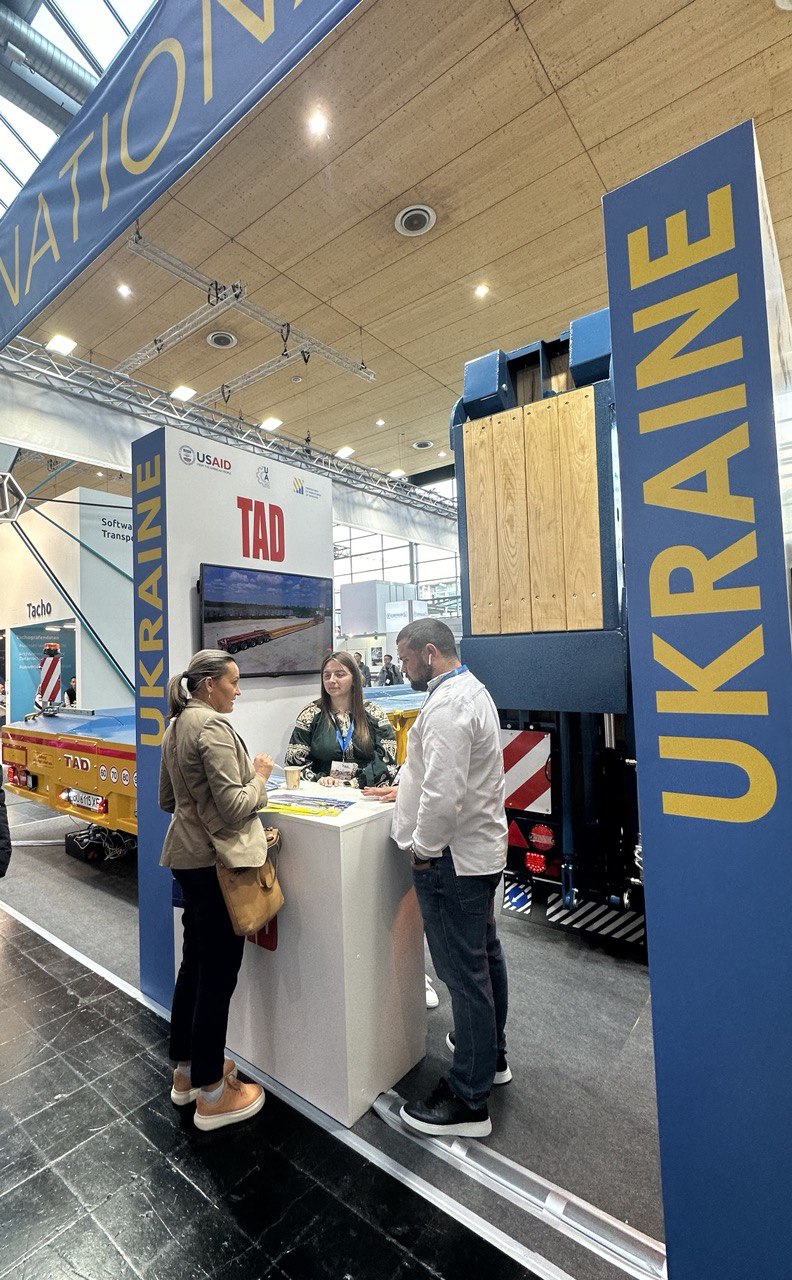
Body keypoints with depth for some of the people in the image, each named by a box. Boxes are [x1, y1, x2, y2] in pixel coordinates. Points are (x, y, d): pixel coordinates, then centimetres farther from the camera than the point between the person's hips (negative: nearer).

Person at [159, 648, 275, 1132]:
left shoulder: (176, 727, 10)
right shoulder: (214, 727, -20)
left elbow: (167, 801, 18)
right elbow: (235, 807, -23)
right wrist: (260, 775, -8)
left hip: (187, 856, 10)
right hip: (216, 860, -10)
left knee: (194, 964, 22)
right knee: (219, 973, 5)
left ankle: (186, 1070, 39)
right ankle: (211, 1094, 22)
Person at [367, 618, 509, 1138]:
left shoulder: (447, 705, -24)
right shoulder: (473, 690, 9)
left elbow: (445, 794, -30)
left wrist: (424, 849, -15)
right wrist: (405, 787, 18)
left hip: (453, 857, -11)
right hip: (482, 847, 11)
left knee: (464, 972, 4)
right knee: (485, 953, 24)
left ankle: (469, 1101, 21)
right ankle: (491, 1053, 44)